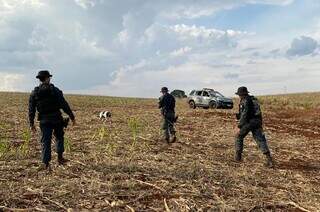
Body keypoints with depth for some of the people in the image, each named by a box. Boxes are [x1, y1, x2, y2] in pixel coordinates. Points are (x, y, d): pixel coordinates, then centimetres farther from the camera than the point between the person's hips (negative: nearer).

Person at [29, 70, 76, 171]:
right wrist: (72, 117, -3)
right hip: (56, 119, -1)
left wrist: (31, 123, 10)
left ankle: (46, 163, 2)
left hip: (44, 121, 2)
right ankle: (60, 158, 23)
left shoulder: (34, 93, 2)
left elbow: (31, 110, 2)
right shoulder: (55, 90, -6)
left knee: (45, 142, 5)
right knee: (59, 138, 20)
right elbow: (64, 105, -9)